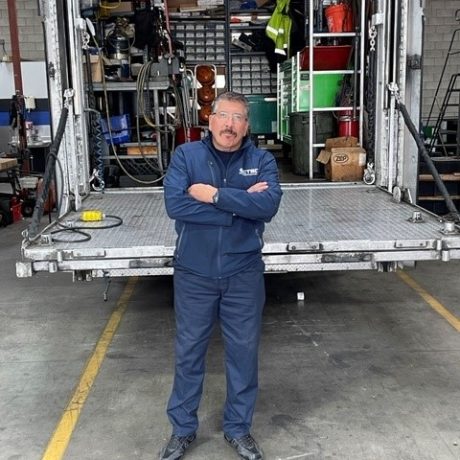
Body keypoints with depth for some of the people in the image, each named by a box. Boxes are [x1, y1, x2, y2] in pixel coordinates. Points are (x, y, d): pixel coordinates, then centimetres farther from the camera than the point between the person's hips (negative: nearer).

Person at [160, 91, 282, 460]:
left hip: (244, 274, 1)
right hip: (194, 273, 0)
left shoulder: (262, 160, -1)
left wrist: (215, 195, -21)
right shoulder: (186, 155, -3)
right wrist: (240, 203, -18)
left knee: (244, 351, 12)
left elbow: (269, 204, -19)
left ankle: (238, 428, 33)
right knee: (189, 351, 12)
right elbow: (175, 204, -19)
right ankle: (182, 429, 32)